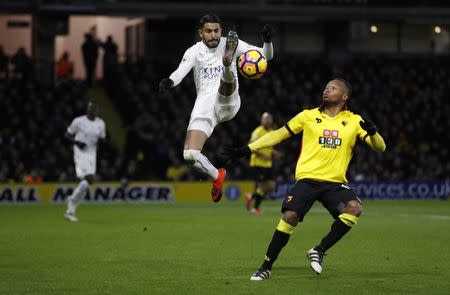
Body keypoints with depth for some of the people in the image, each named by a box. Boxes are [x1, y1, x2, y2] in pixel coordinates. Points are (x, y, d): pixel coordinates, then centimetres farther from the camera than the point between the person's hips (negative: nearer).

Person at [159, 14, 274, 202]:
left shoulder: (229, 45, 8)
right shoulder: (195, 51, 8)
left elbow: (265, 55, 5)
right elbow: (181, 71, -12)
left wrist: (267, 42, -18)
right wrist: (169, 82, -35)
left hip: (227, 102, -2)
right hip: (204, 105, 2)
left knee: (228, 80, -35)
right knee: (190, 154, -10)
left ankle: (228, 64, -72)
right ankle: (217, 176, 15)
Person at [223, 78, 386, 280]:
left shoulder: (354, 121, 9)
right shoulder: (309, 116, 10)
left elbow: (380, 147, 4)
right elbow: (279, 134, 11)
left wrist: (372, 132, -20)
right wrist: (246, 150, 5)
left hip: (335, 183, 0)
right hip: (307, 179, 0)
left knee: (354, 207, -28)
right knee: (289, 217, -20)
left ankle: (319, 251, -12)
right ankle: (266, 267, -3)